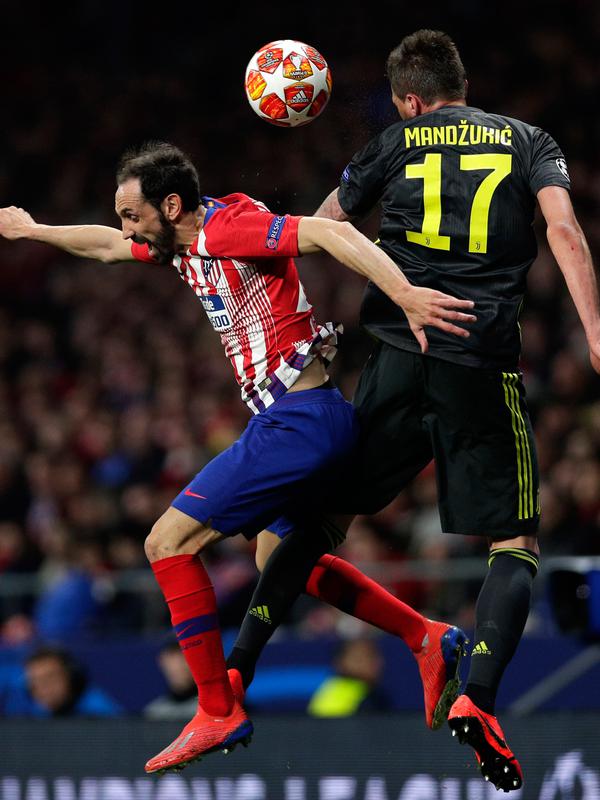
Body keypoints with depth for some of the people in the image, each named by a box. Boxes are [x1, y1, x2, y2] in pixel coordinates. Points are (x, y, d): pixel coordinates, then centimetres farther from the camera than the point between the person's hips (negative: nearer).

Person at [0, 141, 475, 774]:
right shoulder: (185, 244, 13)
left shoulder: (228, 227, -15)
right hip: (308, 417, 10)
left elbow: (331, 233, -27)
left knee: (168, 544, -7)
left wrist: (405, 295, -37)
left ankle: (218, 712, -5)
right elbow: (105, 246, 32)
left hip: (296, 419, -10)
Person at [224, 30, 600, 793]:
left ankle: (237, 669, 12)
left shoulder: (394, 145, 14)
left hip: (395, 354, 2)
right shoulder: (527, 141, 11)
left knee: (323, 513, 15)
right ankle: (477, 697, -18)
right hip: (483, 360, -2)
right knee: (516, 543, 4)